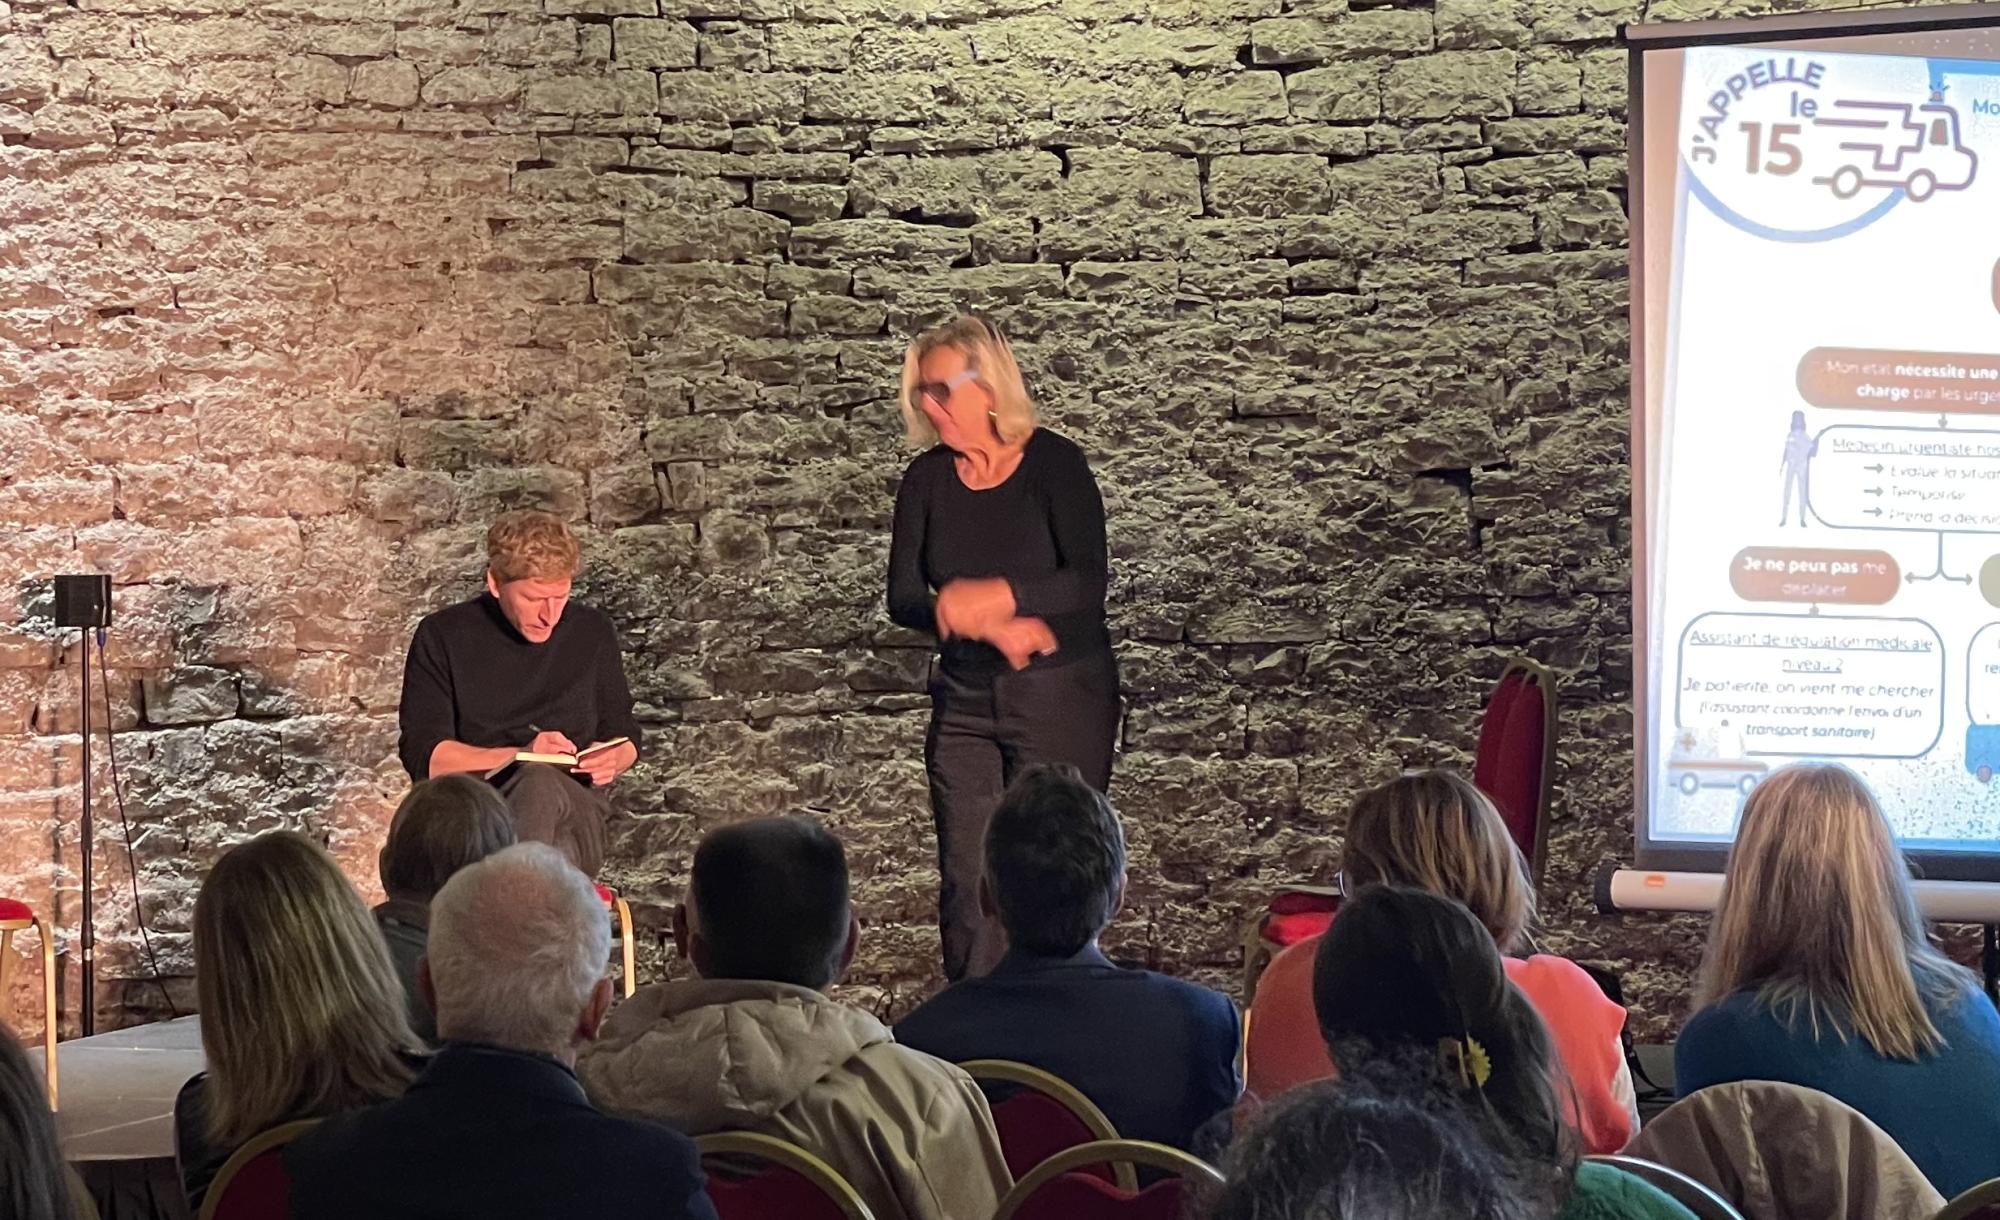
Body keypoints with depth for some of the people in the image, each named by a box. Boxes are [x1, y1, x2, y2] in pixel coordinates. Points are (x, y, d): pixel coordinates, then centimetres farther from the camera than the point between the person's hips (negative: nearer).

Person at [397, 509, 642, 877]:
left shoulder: (592, 633, 15)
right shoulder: (442, 637, 5)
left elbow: (624, 736, 26)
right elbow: (423, 754, -1)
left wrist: (612, 760, 0)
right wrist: (520, 757, -14)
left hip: (575, 815, 2)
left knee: (540, 785, -38)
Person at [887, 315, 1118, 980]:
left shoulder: (1053, 463, -8)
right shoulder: (927, 479, 4)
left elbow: (1087, 580, -18)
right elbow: (904, 599, -1)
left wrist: (994, 596, -30)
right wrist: (991, 624, -17)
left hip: (1061, 696, -4)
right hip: (964, 699, 4)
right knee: (964, 881, 1)